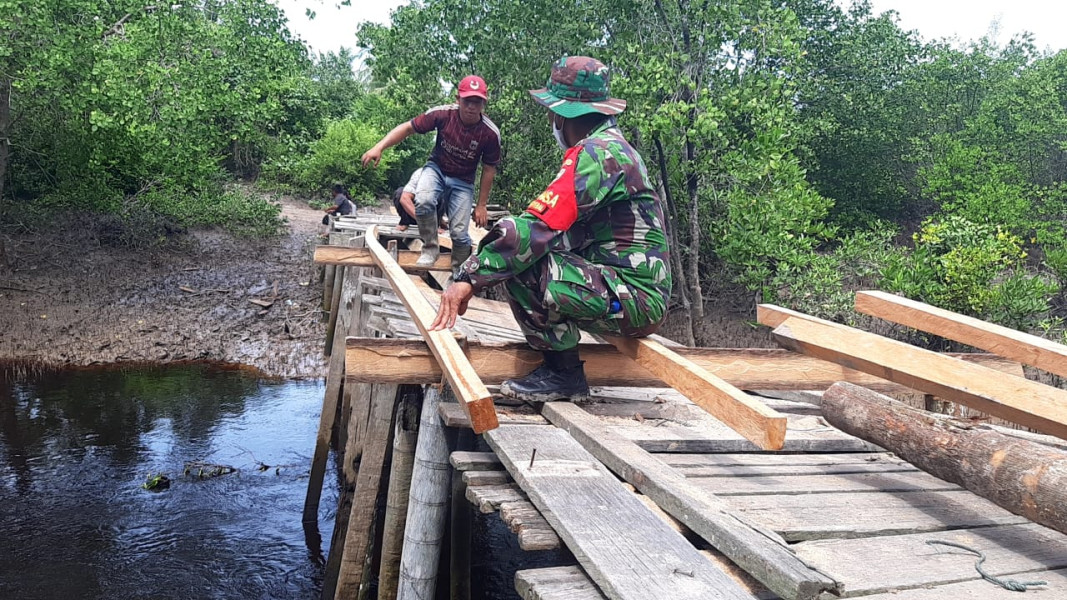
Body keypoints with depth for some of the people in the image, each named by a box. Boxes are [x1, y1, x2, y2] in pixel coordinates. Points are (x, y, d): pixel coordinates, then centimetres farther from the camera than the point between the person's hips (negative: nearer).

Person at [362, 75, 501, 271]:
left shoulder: (490, 133, -21)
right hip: (436, 169, 0)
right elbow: (407, 128, -15)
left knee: (459, 233, -7)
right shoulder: (442, 114, -23)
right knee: (423, 201, -32)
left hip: (462, 182, 0)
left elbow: (489, 170, -8)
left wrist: (481, 205, -4)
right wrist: (379, 147, -27)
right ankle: (430, 248, -9)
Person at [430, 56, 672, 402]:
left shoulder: (596, 152, -16)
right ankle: (561, 366, 12)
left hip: (631, 300, -10)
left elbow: (539, 227, -25)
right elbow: (564, 228, 22)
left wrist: (469, 279, -23)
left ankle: (564, 373, -9)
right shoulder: (613, 146, 17)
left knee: (519, 253, -22)